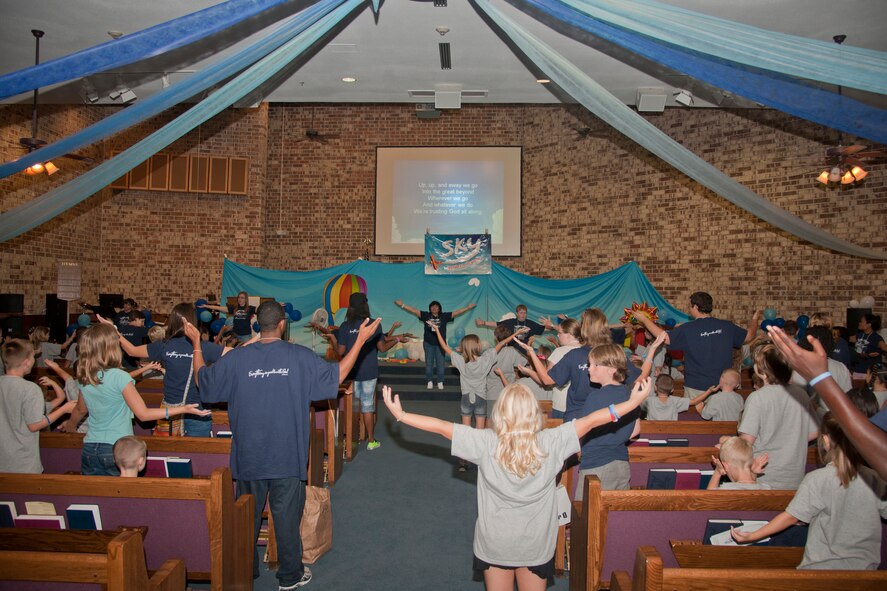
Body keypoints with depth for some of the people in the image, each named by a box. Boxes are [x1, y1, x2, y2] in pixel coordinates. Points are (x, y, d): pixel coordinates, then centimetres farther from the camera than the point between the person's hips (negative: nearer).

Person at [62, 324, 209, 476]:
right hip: (117, 449, -5)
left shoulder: (83, 378, 0)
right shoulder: (119, 377, -19)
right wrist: (183, 409, -21)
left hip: (90, 449, 5)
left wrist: (71, 425, 42)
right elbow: (143, 414, -18)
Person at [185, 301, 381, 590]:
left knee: (247, 514, 19)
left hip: (248, 456, 2)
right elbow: (336, 376, -4)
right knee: (287, 516, 10)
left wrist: (196, 343, 18)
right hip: (287, 457, -2)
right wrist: (360, 340, 1)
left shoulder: (236, 358, -7)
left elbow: (203, 380, 6)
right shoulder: (300, 356, -11)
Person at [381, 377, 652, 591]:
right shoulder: (550, 443, -21)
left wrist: (400, 414, -7)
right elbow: (590, 421, -15)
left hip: (494, 544, 0)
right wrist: (634, 401, -8)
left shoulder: (486, 443, -22)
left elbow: (441, 427, -17)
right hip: (536, 546, 0)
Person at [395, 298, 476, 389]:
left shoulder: (444, 316, 1)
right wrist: (402, 305, -4)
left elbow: (457, 312, -1)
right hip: (428, 343, 0)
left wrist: (468, 307, -6)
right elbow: (414, 310, 0)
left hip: (440, 344, 0)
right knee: (429, 363, 7)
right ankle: (430, 381, 17)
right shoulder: (426, 316, 1)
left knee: (440, 363, 4)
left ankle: (440, 382, 14)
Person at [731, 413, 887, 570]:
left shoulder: (817, 480, -17)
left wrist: (752, 536, -7)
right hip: (865, 568, 4)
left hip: (822, 567, -4)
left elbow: (791, 517, -14)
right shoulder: (874, 479, -7)